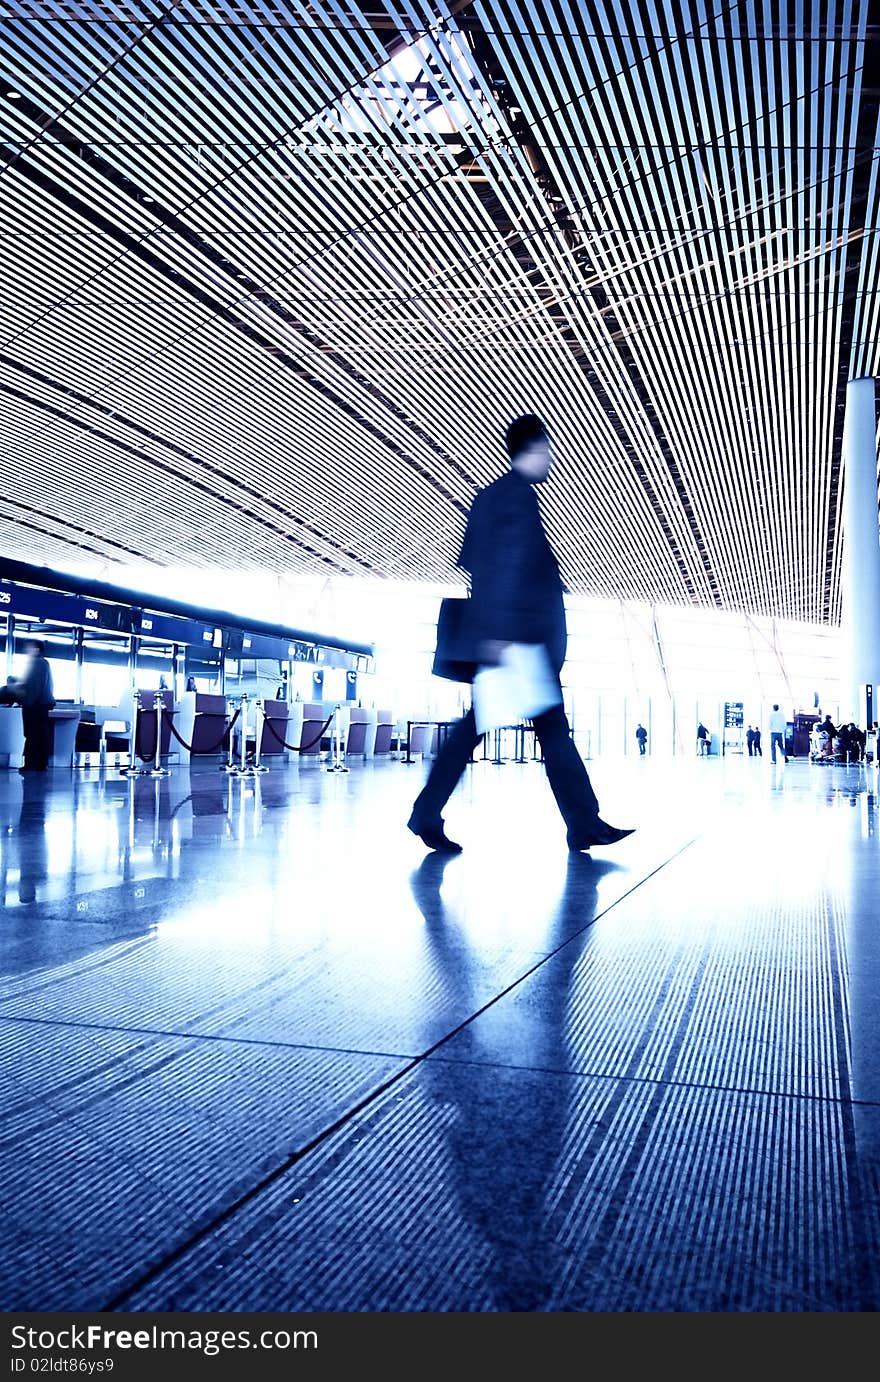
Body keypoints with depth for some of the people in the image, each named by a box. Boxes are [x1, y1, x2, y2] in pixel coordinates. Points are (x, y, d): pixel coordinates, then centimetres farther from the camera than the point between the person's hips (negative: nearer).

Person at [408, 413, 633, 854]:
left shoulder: (488, 496, 19)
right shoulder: (521, 495, -9)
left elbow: (467, 559, 23)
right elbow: (511, 566, -19)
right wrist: (501, 631, -24)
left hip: (497, 637, 10)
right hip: (522, 635, -9)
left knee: (474, 726, 8)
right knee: (552, 728, -3)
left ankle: (427, 814, 6)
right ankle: (584, 824, 5)